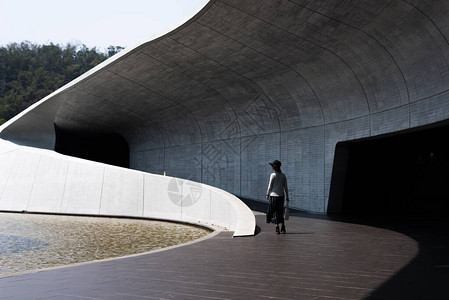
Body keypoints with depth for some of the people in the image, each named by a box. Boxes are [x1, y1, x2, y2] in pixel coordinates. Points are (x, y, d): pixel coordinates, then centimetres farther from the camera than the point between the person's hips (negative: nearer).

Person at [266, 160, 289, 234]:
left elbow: (270, 186, -8)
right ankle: (283, 228, 10)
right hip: (281, 196, 5)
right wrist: (287, 197, 11)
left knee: (275, 212, 3)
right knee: (280, 212, 14)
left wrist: (267, 194, 5)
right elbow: (285, 187, 5)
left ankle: (277, 228, 0)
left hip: (274, 195, -4)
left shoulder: (273, 175, -10)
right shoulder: (283, 175, 4)